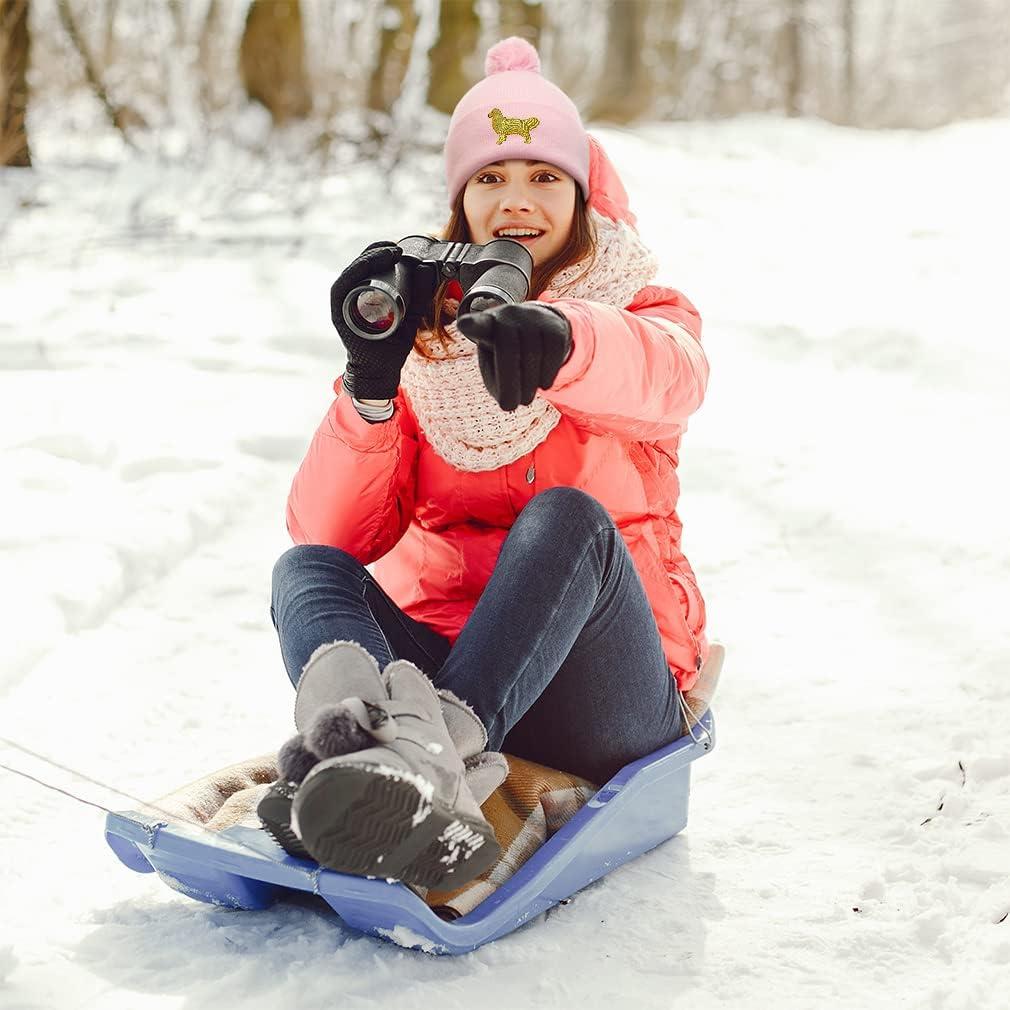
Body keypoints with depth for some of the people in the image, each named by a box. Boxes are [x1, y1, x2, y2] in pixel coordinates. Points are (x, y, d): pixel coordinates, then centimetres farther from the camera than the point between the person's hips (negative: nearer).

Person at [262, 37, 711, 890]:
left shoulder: (640, 310, 7)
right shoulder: (420, 334, 12)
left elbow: (670, 378, -23)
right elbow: (335, 533, -1)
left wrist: (563, 339, -47)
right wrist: (369, 387, -19)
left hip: (591, 688, -2)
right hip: (438, 653, 2)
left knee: (566, 519, -30)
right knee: (305, 571, -23)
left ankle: (437, 755, -53)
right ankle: (365, 724, -56)